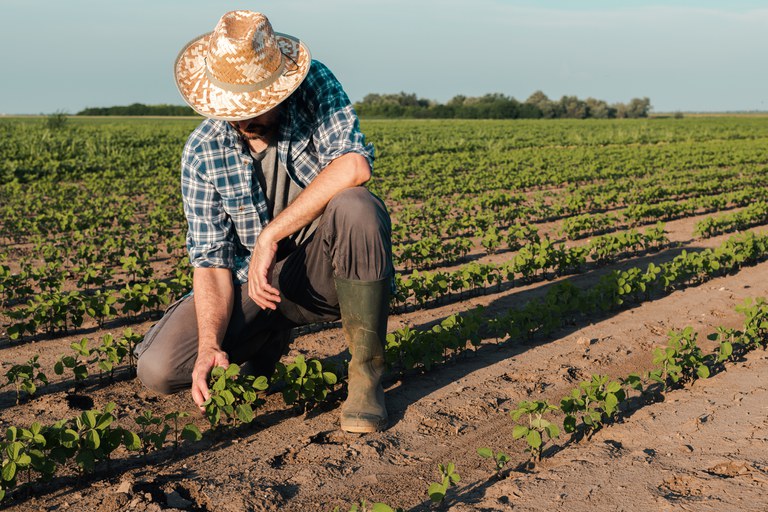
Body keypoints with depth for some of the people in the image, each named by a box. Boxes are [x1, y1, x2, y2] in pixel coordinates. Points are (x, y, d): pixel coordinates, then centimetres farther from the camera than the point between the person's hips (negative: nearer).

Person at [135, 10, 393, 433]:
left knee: (356, 208, -36)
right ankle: (272, 338, 14)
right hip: (252, 282, 2)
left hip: (324, 271, -1)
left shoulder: (315, 86, -12)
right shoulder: (202, 153, -8)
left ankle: (366, 374, -18)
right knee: (158, 370, -16)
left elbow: (354, 166, -29)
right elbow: (211, 259, -8)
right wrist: (210, 343, -24)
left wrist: (271, 236, -28)